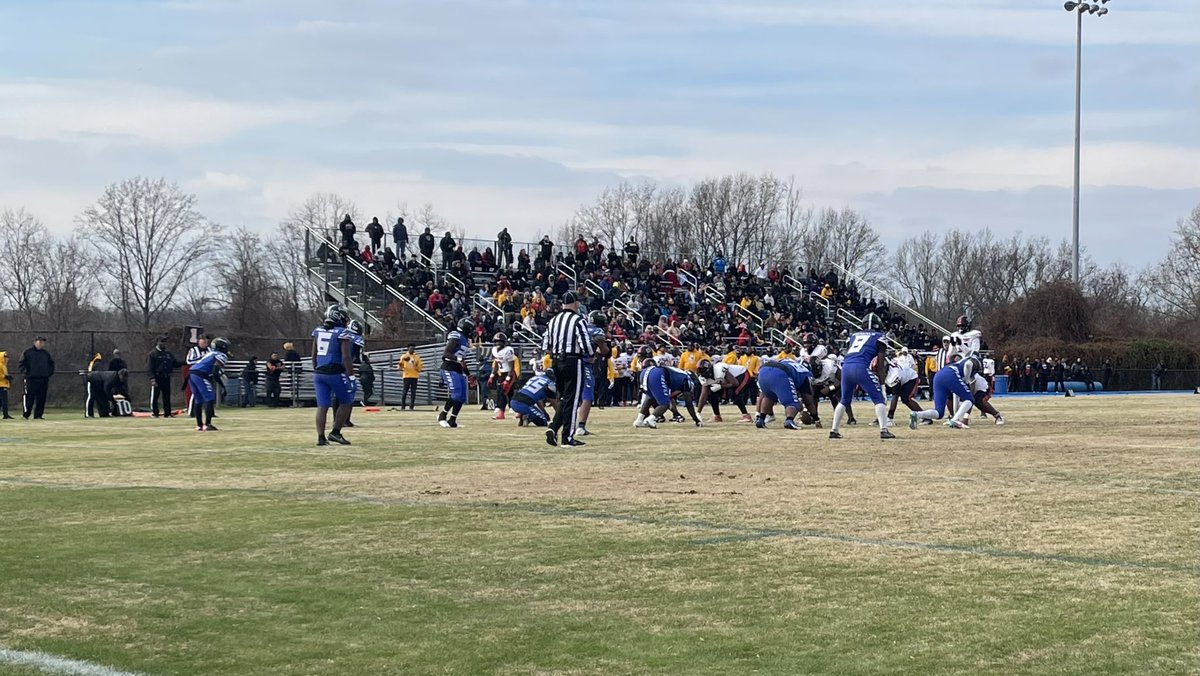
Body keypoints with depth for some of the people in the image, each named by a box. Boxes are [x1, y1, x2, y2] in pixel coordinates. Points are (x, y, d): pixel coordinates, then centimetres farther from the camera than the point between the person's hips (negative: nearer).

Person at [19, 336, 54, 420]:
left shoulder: (46, 353, 14)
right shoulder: (27, 352, 1)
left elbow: (51, 363, 25)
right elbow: (21, 364, 3)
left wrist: (50, 372, 11)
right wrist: (25, 372, -7)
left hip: (43, 379, 4)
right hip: (31, 379, -4)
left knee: (41, 398, 3)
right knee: (29, 397, -8)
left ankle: (38, 415, 8)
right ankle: (25, 414, -2)